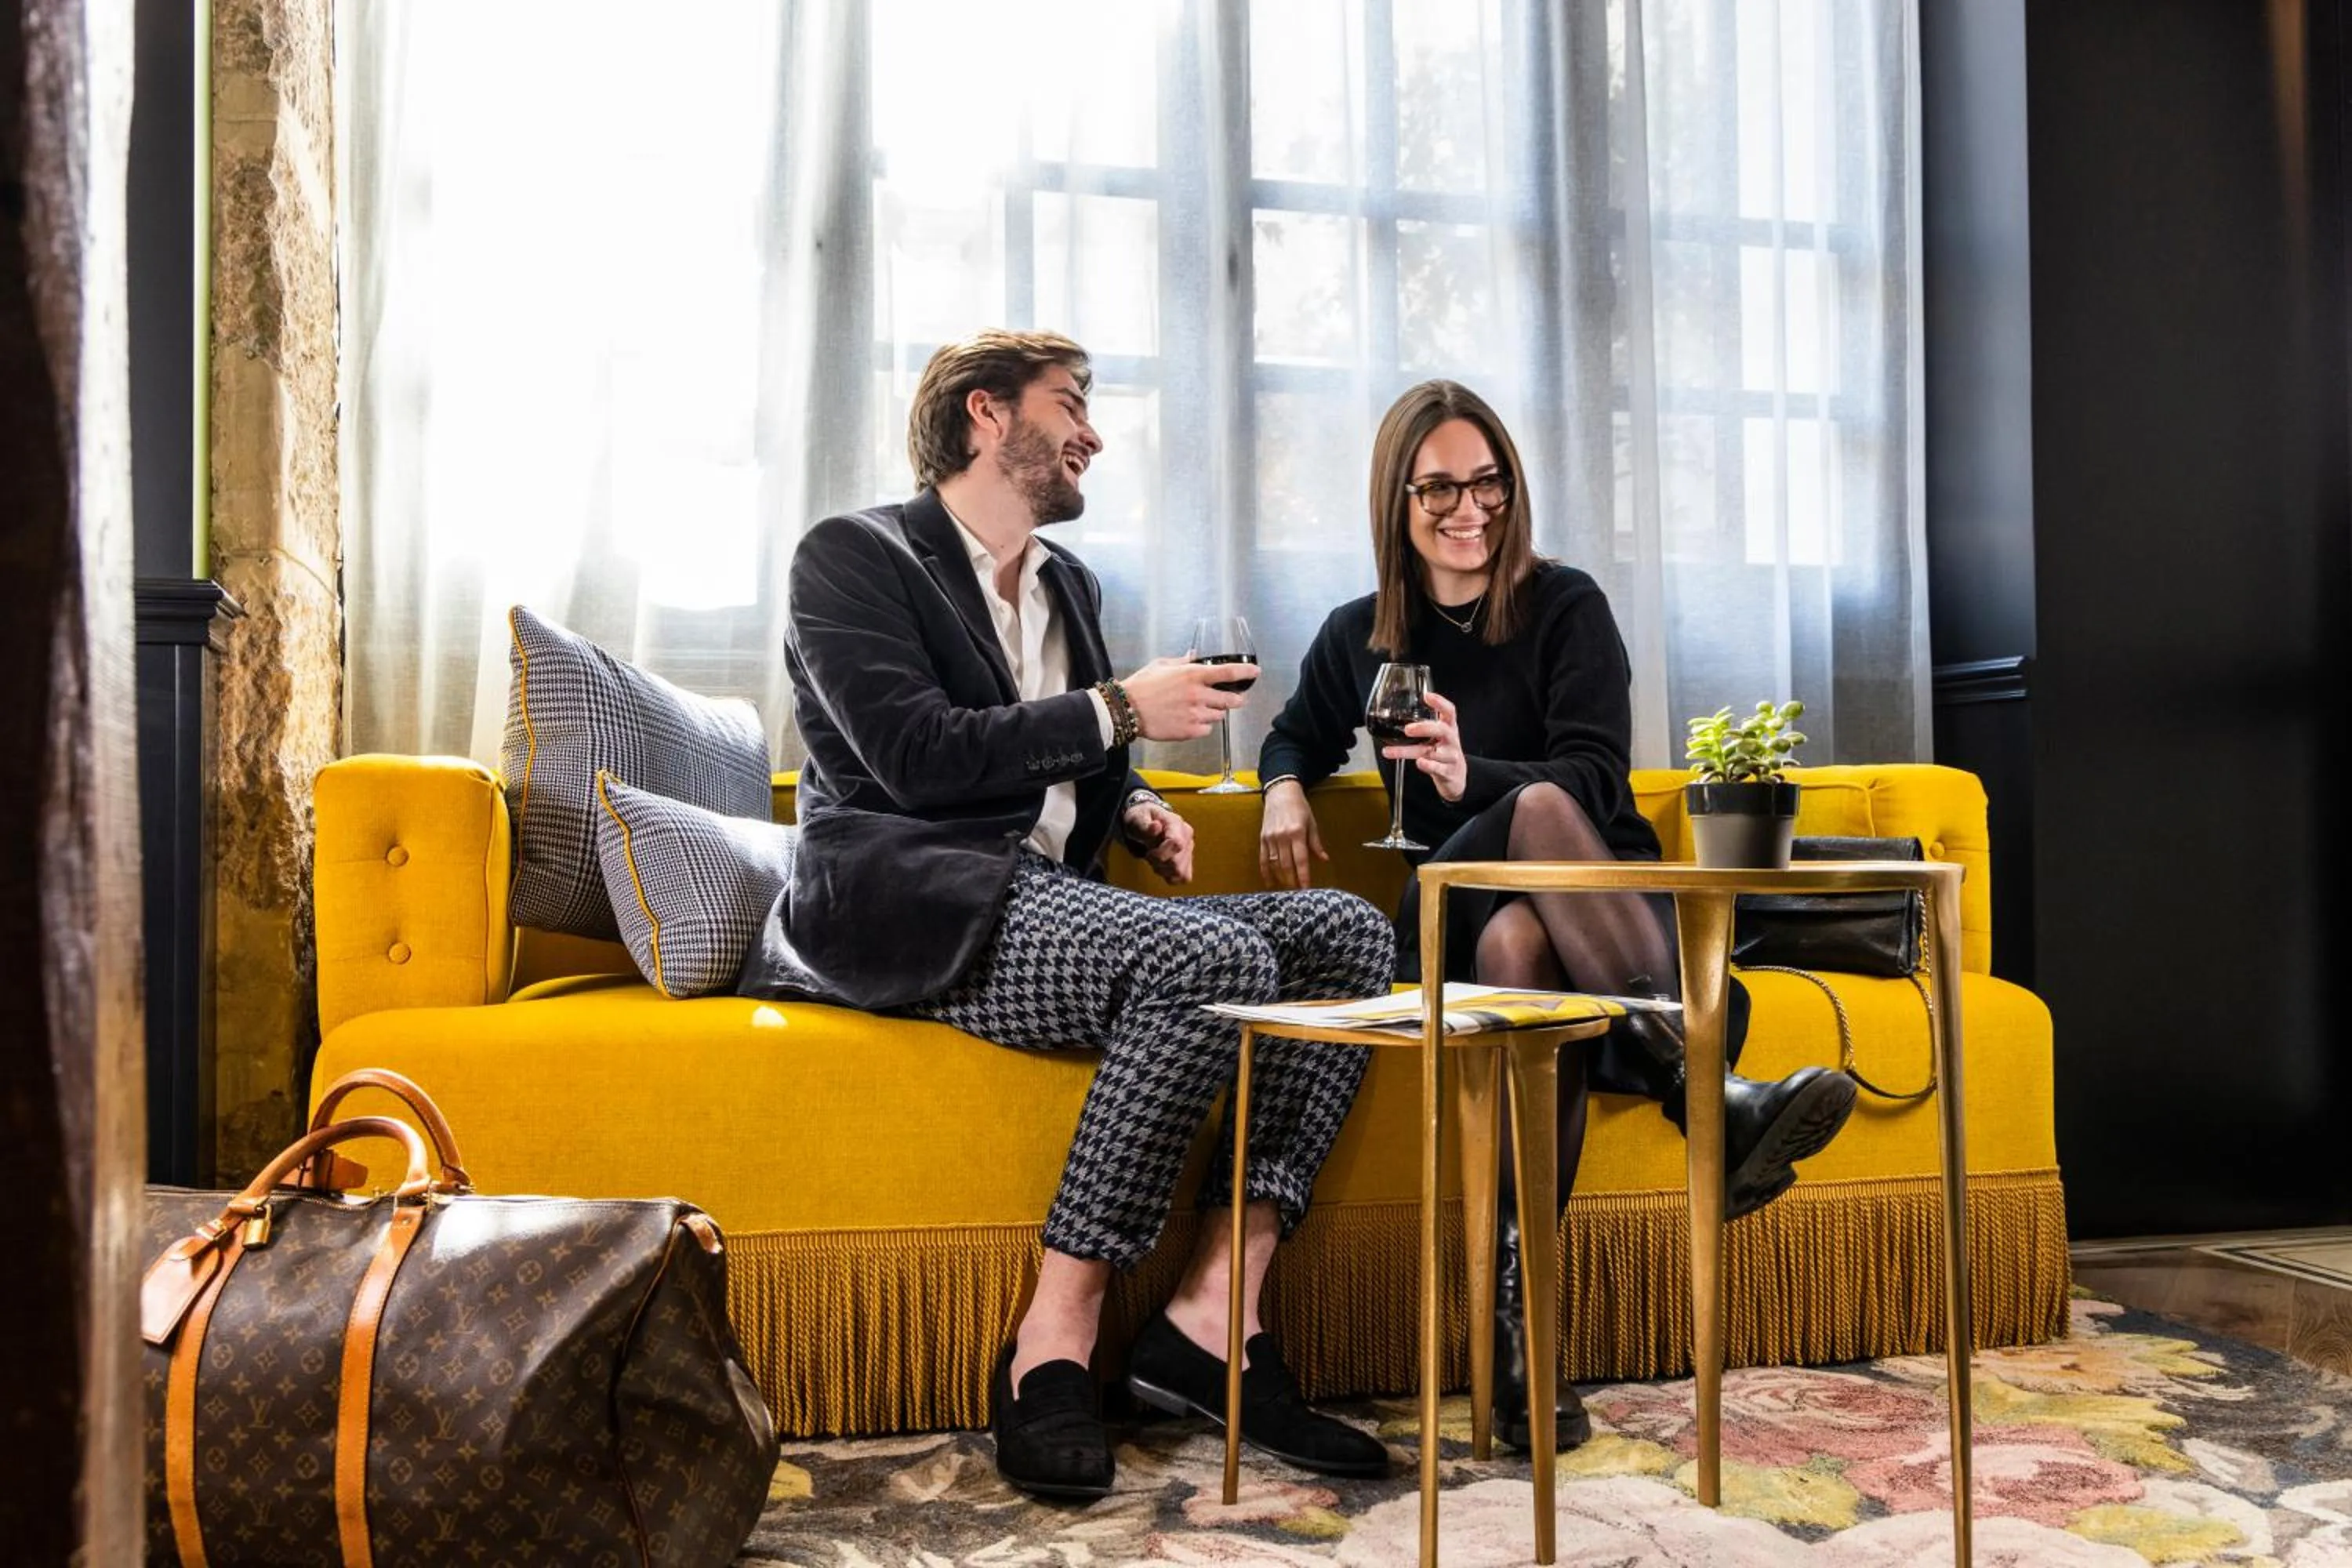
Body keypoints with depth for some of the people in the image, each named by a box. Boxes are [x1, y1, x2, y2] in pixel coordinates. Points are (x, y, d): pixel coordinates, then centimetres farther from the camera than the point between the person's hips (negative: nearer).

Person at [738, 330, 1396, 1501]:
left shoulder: (1068, 583, 24)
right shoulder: (853, 556, 1)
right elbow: (916, 759, -14)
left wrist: (1133, 809, 8)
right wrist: (1120, 711, -10)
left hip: (1048, 906, 8)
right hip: (908, 910, -8)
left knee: (1347, 932, -8)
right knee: (1215, 957, -31)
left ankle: (1210, 1313, -16)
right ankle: (1053, 1346, -23)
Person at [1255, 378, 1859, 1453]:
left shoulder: (1564, 607, 3)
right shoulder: (1360, 636, 12)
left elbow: (1598, 778, -9)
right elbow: (1298, 735, 31)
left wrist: (1474, 778, -29)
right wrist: (1285, 790, 6)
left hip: (1600, 900, 0)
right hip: (1454, 910, 1)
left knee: (1526, 938, -41)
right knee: (1538, 811, -38)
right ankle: (1705, 1091, -53)